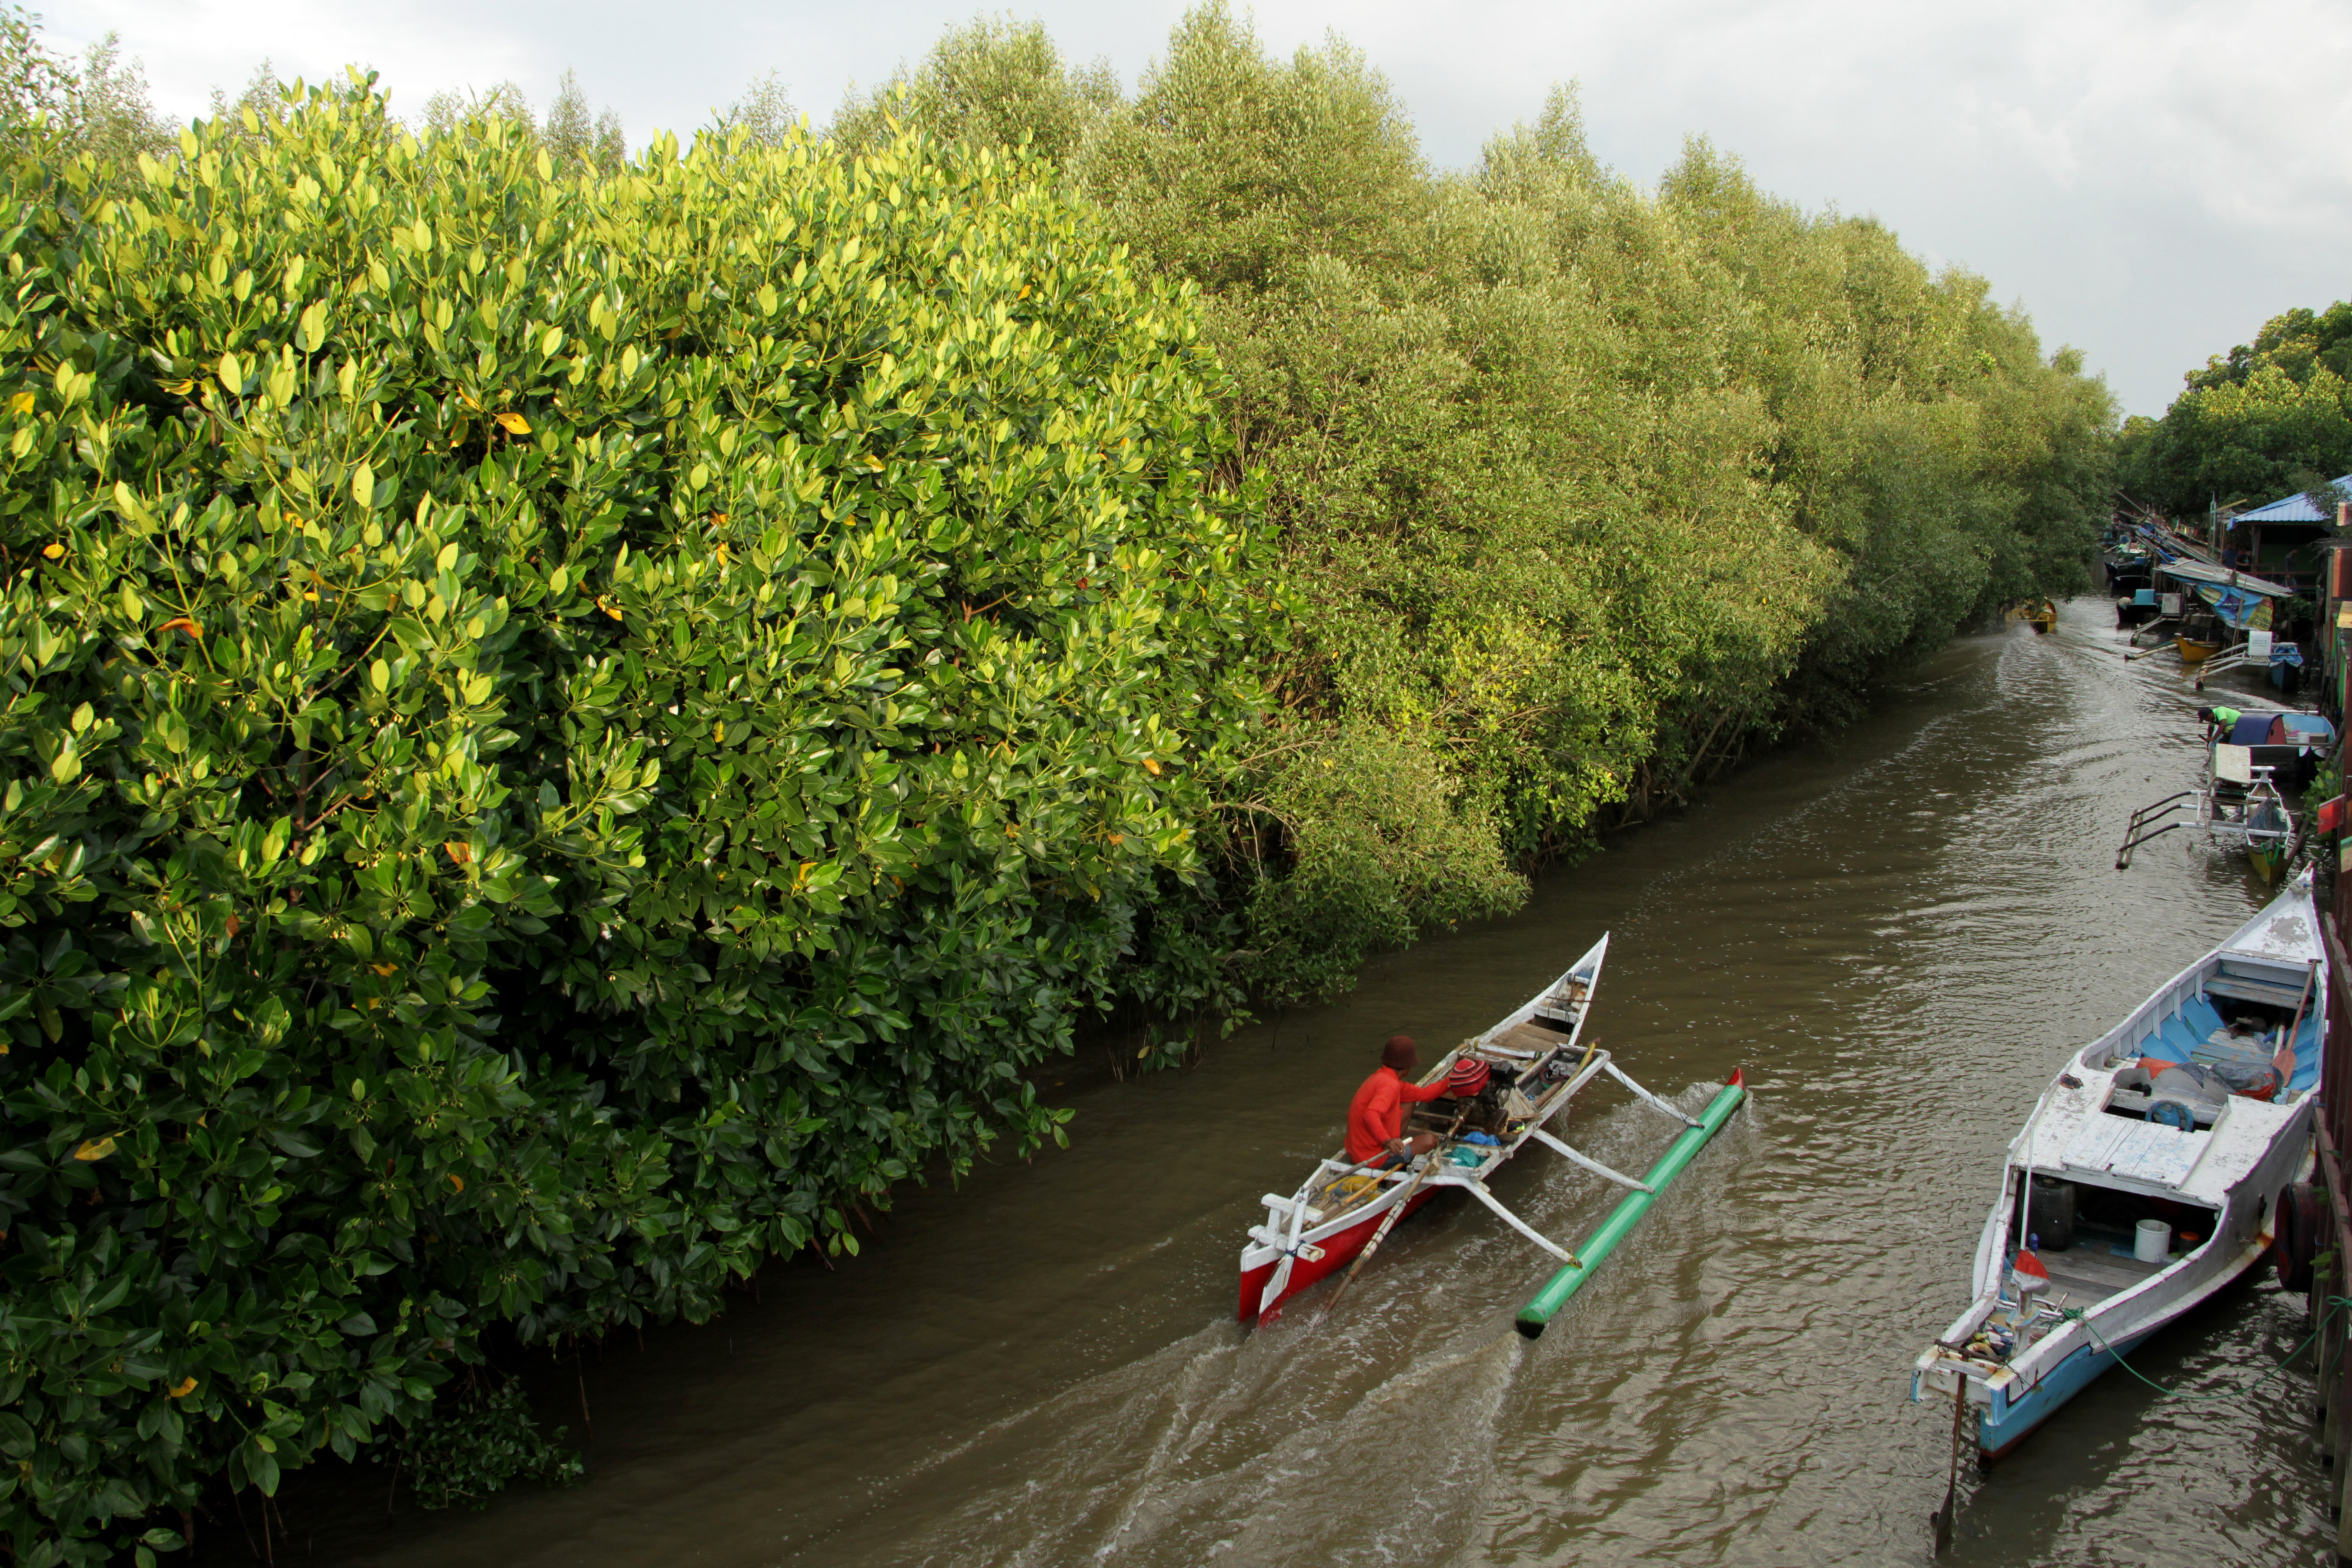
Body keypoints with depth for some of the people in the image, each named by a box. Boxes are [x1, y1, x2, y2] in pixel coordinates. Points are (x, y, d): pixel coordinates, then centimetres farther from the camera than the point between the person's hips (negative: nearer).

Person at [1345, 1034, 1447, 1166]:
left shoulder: (1381, 1076, 8)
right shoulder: (1390, 1085, -23)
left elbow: (1422, 1094, 12)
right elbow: (1370, 1115, -41)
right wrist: (1386, 1141, -54)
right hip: (1372, 1158, -10)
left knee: (1410, 1101, 15)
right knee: (1430, 1140, -8)